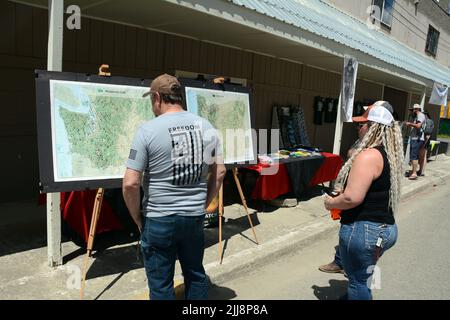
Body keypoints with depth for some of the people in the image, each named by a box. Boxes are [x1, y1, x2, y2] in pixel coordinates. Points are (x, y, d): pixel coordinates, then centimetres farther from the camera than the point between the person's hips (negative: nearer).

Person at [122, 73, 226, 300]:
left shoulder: (148, 130, -14)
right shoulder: (205, 126, 0)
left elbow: (130, 184, -16)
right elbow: (219, 172, 6)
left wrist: (138, 218, -1)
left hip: (159, 220, -4)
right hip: (195, 217, 4)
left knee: (161, 284, 12)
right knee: (196, 274, 22)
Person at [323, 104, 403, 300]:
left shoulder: (368, 156, -20)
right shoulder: (391, 155, 10)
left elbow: (352, 198, -27)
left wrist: (331, 203, -8)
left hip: (363, 230, -9)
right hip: (386, 229, 9)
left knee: (357, 281, 6)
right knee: (362, 277, 24)